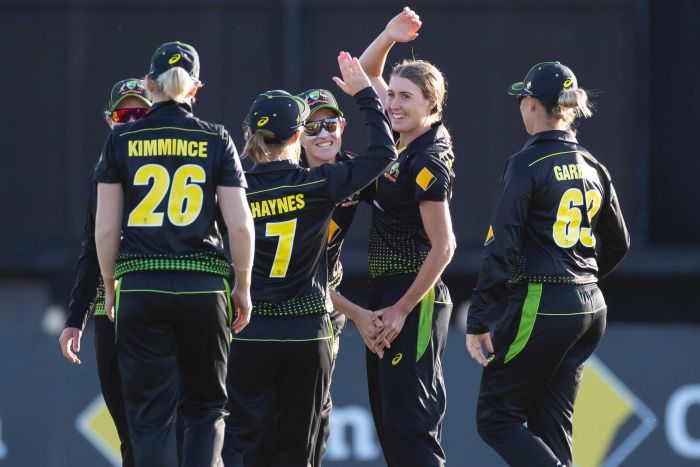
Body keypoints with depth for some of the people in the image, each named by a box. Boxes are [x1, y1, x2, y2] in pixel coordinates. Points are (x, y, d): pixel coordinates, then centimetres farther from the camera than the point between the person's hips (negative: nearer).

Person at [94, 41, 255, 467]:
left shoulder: (122, 141, 3)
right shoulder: (216, 141, 3)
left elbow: (105, 229, 1)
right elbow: (241, 225, -2)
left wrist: (110, 286, 14)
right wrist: (244, 288, 10)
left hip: (141, 288, 0)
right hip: (203, 287, 0)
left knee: (151, 416, 3)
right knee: (206, 408, 13)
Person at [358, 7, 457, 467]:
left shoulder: (428, 162, -17)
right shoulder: (407, 140, 8)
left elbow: (442, 247, -19)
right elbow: (366, 74, 20)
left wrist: (401, 309, -18)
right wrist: (389, 36, 1)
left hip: (414, 297, -10)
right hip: (388, 291, 10)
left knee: (409, 417, -12)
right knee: (388, 413, 11)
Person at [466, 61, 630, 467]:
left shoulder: (528, 164, -10)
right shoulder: (593, 168, 11)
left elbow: (502, 247, -15)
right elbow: (618, 243, 20)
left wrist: (478, 322, -13)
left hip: (540, 308, -7)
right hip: (591, 308, 7)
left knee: (496, 419, 0)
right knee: (551, 427, 11)